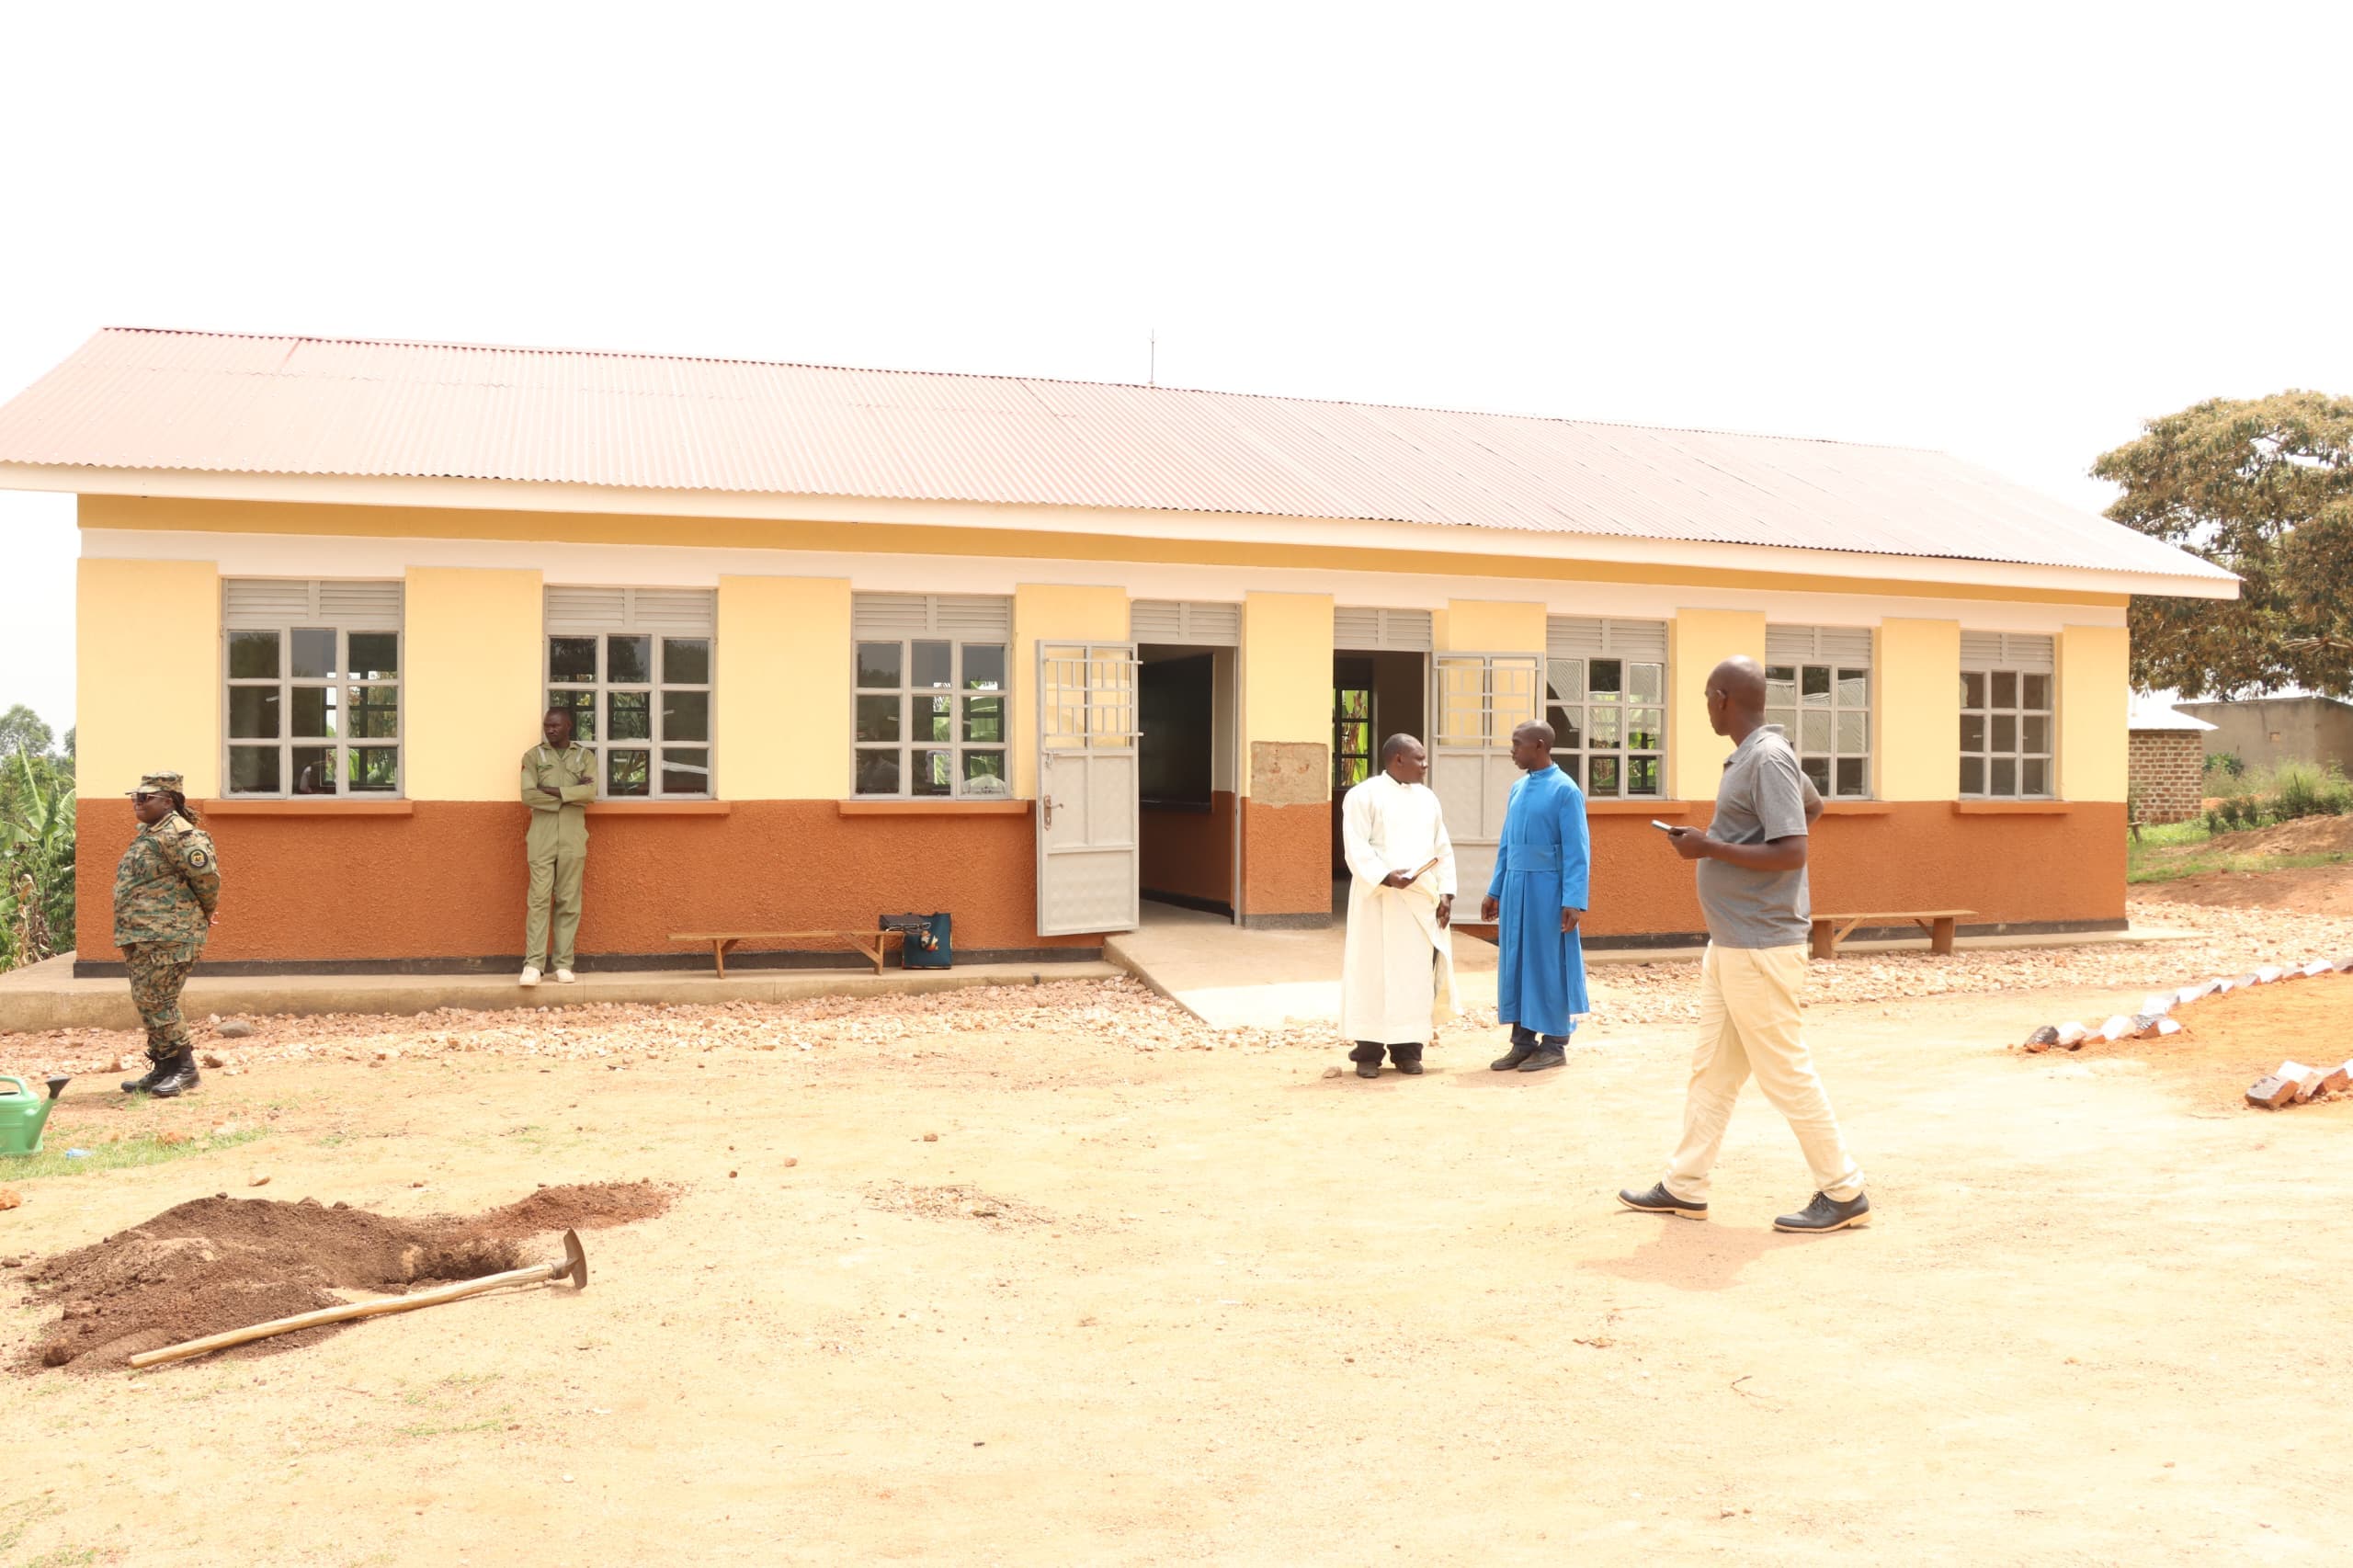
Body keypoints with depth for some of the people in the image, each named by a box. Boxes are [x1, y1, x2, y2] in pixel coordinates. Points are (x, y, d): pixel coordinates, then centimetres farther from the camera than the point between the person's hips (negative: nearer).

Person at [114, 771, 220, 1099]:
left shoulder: (177, 834, -15)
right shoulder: (148, 834, 18)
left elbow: (206, 875, -19)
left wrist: (205, 913, -4)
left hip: (166, 937, -11)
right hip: (142, 937, 11)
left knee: (156, 1002, -9)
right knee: (147, 1004, 13)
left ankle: (183, 1068, 1)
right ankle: (162, 1070, 20)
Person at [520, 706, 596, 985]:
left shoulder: (585, 757, 8)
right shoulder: (533, 756, 5)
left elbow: (590, 792, -9)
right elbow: (528, 796, -8)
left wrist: (551, 790, -13)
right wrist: (573, 791, -10)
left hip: (572, 839, 1)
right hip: (541, 839, -1)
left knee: (569, 902, 2)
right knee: (539, 899, -5)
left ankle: (564, 964, 6)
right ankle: (533, 964, -5)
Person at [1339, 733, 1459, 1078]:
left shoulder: (1428, 798, 16)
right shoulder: (1364, 796, -2)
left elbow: (1443, 850, 15)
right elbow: (1355, 847, -11)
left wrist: (1446, 893, 3)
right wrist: (1385, 876, -25)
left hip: (1422, 901, 5)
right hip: (1380, 900, -5)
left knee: (1418, 973, 4)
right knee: (1374, 971, -3)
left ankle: (1408, 1049, 11)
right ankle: (1368, 1052, 3)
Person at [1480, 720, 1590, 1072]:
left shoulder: (1565, 790, -10)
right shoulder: (1517, 788, 11)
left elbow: (1577, 852, -13)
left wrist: (1574, 901, -18)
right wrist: (1495, 890, 16)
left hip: (1547, 888, -7)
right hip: (1515, 888, 7)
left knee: (1548, 964, 1)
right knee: (1515, 963, 9)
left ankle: (1554, 1043, 12)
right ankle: (1522, 1041, 17)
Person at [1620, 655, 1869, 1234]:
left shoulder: (1767, 759, -18)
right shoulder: (1750, 755, 12)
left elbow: (1792, 853, -25)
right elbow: (1813, 804, 28)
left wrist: (1709, 847, -19)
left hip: (1760, 946, -10)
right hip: (1730, 942, 10)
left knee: (1784, 1070, -2)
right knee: (1711, 1067, 13)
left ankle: (1843, 1193, 10)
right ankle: (1685, 1187, 21)